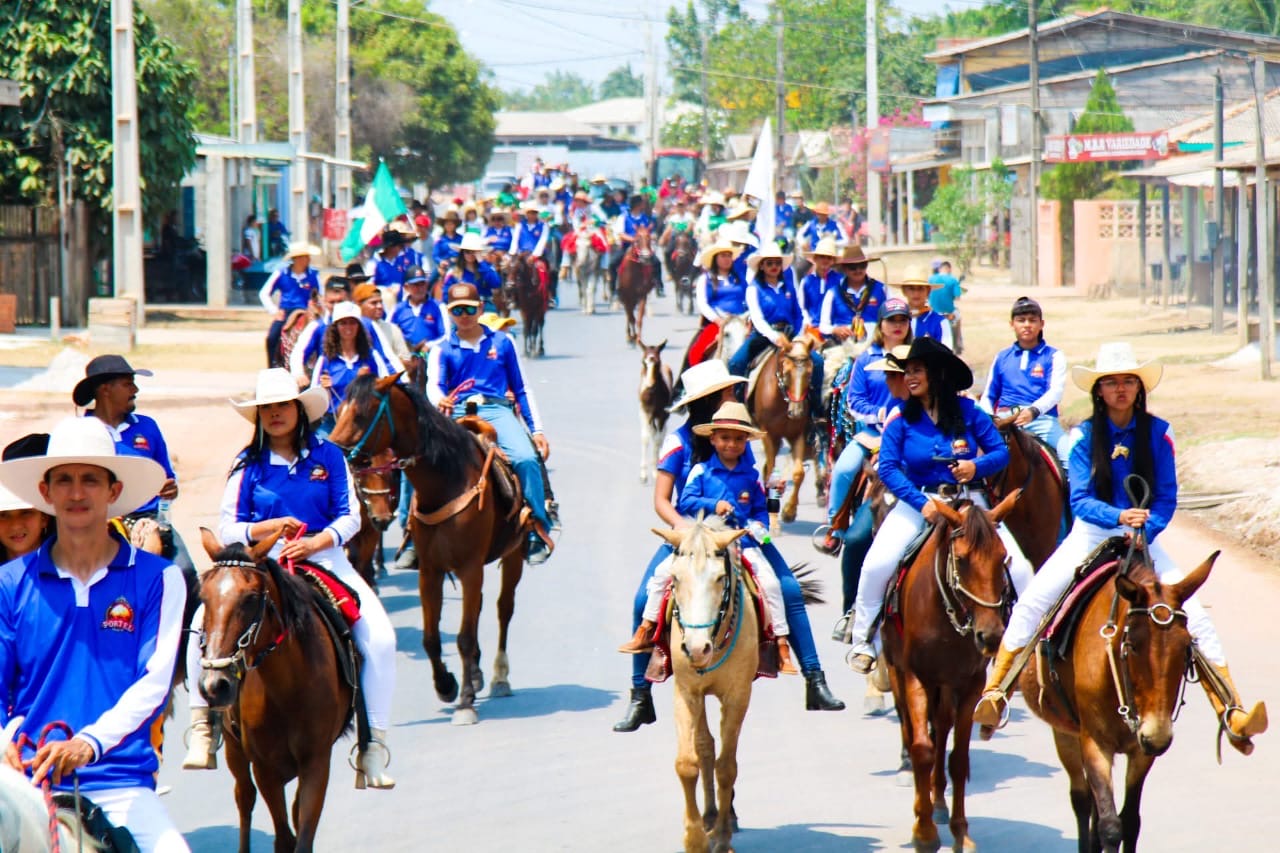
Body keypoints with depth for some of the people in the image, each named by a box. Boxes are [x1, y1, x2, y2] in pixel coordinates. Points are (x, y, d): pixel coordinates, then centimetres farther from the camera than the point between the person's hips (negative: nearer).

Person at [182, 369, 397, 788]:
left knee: (380, 637, -19)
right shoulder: (248, 464, 5)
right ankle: (202, 728, -13)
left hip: (325, 560, 0)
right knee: (205, 624, -25)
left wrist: (317, 541, -18)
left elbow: (350, 517, 1)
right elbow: (227, 529, 2)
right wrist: (266, 528, -17)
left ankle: (374, 745, -8)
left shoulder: (328, 456, 5)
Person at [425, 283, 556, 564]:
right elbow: (434, 385, -3)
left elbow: (521, 390, 19)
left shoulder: (501, 343, 17)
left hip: (497, 410, 0)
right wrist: (439, 400, -29)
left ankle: (538, 531, -20)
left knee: (526, 458, -29)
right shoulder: (442, 351, 15)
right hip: (459, 414, 0)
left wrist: (536, 430, 11)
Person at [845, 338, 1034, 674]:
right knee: (877, 564, -22)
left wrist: (977, 466, -21)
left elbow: (1001, 452, 1)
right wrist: (922, 504, -21)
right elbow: (888, 467, -10)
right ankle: (863, 642, -4)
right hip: (917, 502, 0)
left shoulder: (967, 411, -2)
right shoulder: (901, 418, -2)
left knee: (1017, 568, -14)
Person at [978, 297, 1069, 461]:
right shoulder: (1002, 358, 19)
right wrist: (987, 417, -3)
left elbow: (1055, 392, -4)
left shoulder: (1053, 356, 11)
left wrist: (1033, 411, -24)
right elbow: (988, 395, 20)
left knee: (1069, 452, -27)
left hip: (1040, 418, -2)